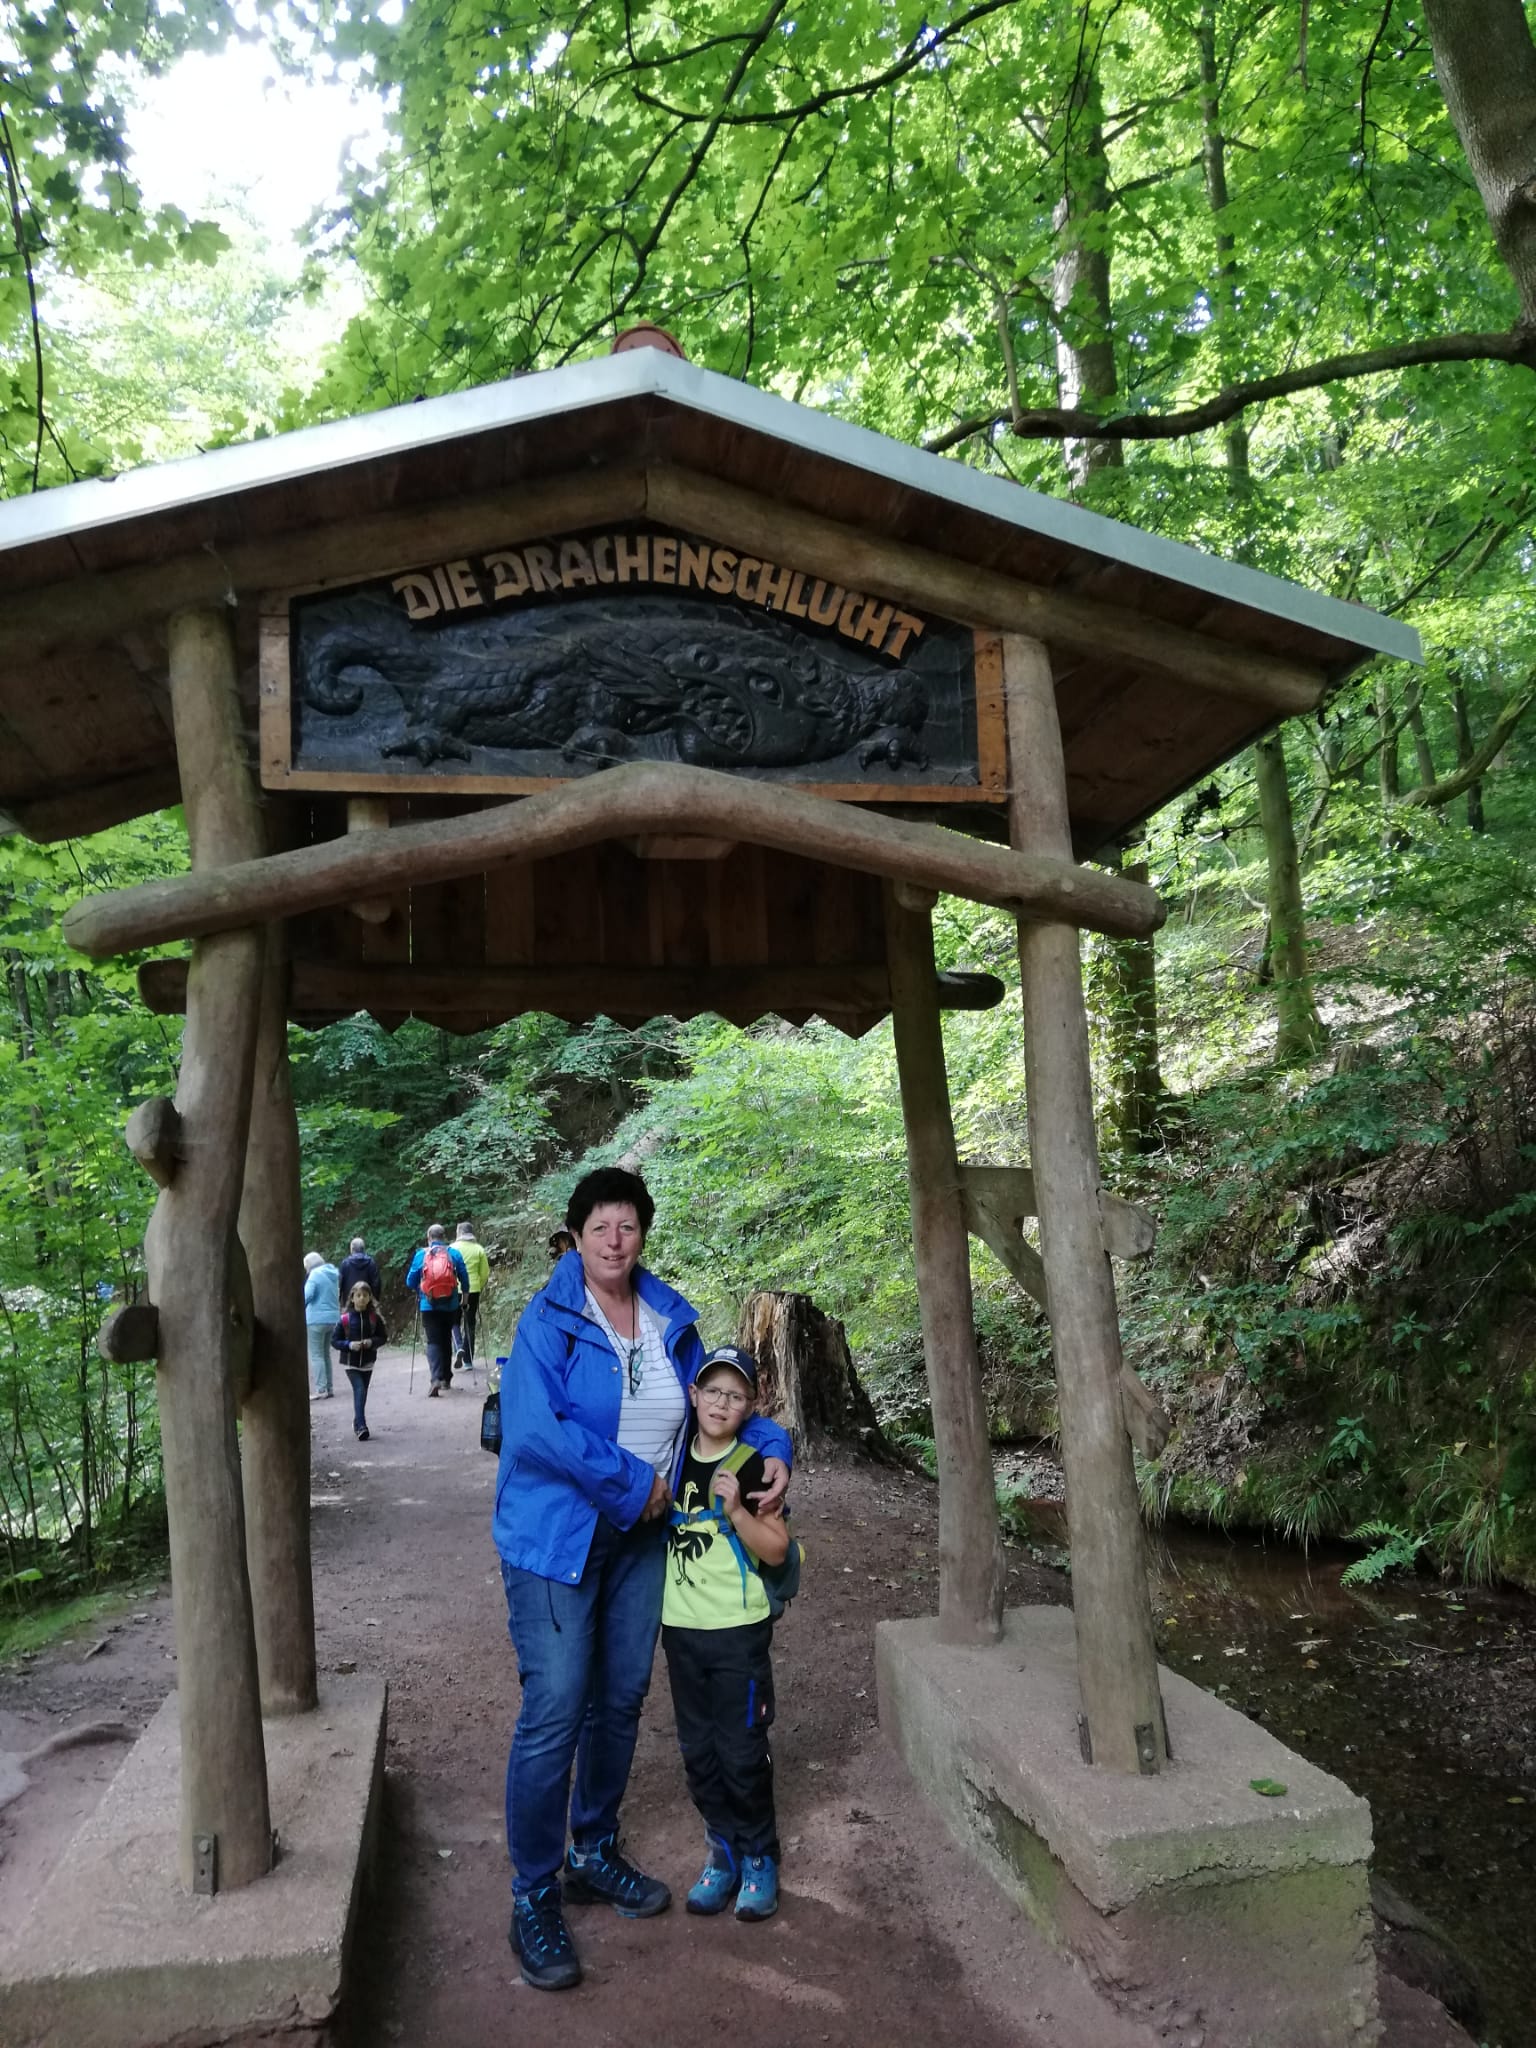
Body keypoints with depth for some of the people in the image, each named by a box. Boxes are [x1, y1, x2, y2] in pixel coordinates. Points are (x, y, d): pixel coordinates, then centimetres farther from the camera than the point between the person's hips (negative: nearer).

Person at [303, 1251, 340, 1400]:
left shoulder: (315, 1275, -10)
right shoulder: (333, 1275, 14)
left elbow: (307, 1295, -21)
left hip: (317, 1319, -8)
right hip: (332, 1319, 8)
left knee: (316, 1355, -3)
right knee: (326, 1354, 16)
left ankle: (320, 1389, -7)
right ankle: (328, 1388, 18)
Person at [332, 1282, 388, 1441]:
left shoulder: (374, 1318, -3)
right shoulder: (345, 1319, -9)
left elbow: (384, 1337, 5)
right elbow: (334, 1340, -4)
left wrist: (372, 1342, -15)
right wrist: (349, 1345, -20)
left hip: (367, 1362, 3)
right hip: (351, 1362, -3)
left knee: (362, 1392, 13)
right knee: (359, 1390, -16)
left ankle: (358, 1423, 30)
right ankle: (361, 1426, -18)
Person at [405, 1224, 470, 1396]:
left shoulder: (421, 1254, 0)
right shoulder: (453, 1253, 1)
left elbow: (410, 1281, 3)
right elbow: (464, 1277, 3)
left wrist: (417, 1291, 24)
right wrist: (464, 1295, 20)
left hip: (428, 1306, -2)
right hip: (450, 1305, 2)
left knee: (433, 1341, -2)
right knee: (446, 1339, 17)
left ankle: (436, 1378, -21)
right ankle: (446, 1378, 24)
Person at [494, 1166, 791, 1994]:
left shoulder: (672, 1322, 2)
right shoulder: (547, 1320, -15)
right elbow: (534, 1429, -26)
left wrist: (772, 1446, -1)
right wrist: (634, 1481, -21)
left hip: (639, 1535, 6)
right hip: (555, 1533, -6)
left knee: (620, 1700, 16)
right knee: (553, 1712, -6)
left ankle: (594, 1853, 37)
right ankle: (532, 1899, 11)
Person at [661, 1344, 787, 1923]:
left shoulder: (753, 1467, -11)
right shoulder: (674, 1458, 3)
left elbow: (776, 1550, -13)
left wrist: (735, 1509, -26)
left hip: (740, 1630, -4)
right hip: (681, 1626, 5)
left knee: (743, 1752, 2)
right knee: (698, 1751, 12)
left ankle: (759, 1856, 21)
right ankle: (723, 1848, 29)